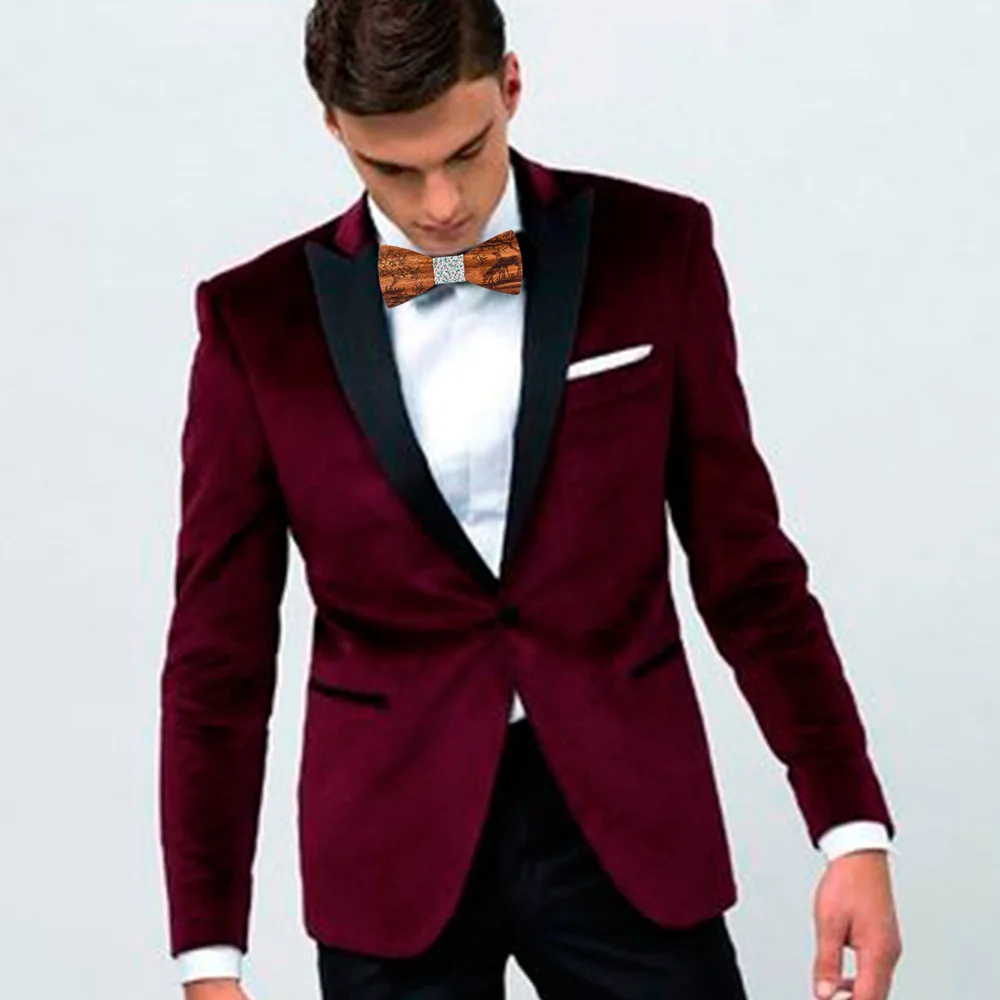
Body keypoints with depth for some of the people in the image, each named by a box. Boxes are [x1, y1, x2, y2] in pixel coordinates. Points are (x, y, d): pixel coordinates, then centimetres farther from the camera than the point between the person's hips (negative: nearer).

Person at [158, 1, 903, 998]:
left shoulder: (655, 251, -1)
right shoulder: (260, 319, -2)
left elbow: (745, 565, 3)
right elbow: (219, 652, 1)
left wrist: (853, 829, -3)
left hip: (627, 823, 0)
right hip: (394, 843, 0)